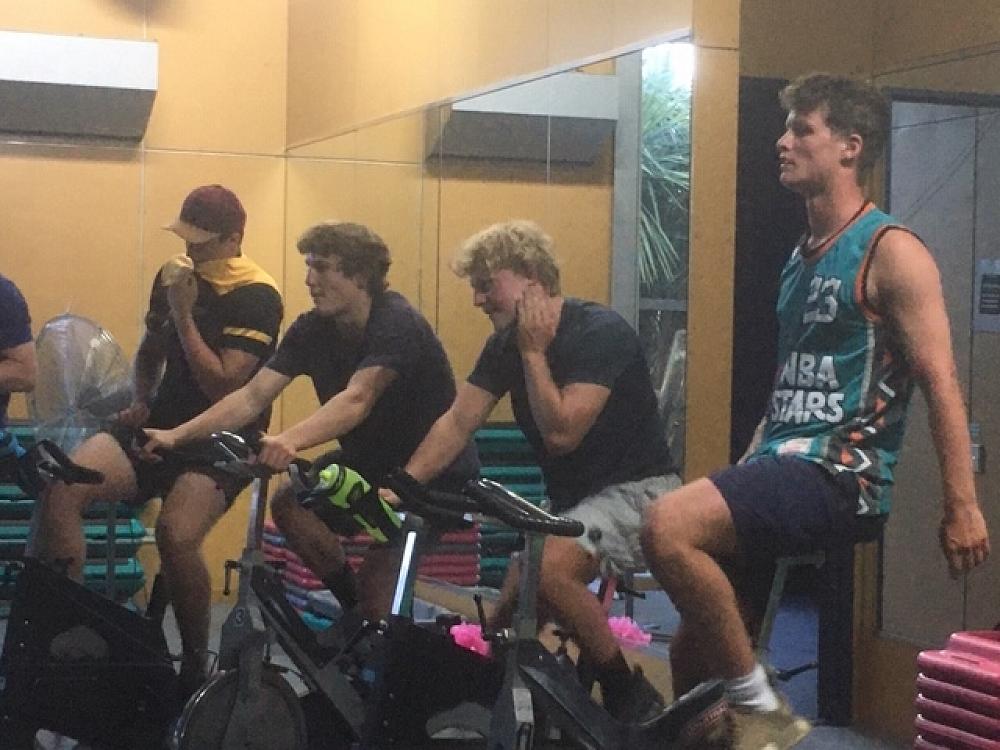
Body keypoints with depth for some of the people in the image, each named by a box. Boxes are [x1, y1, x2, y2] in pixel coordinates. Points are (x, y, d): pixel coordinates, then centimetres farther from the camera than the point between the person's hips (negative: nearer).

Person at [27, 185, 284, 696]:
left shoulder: (257, 298, -11)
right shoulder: (174, 278, 9)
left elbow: (223, 387, -19)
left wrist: (184, 316, -17)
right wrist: (140, 401, 9)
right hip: (162, 425, 6)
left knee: (175, 533, -33)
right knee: (60, 490, -20)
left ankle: (195, 663, -11)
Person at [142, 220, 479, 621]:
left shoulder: (398, 325, -26)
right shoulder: (312, 329, -6)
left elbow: (357, 400, -41)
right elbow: (253, 396, -13)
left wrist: (289, 441, -58)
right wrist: (176, 434, -25)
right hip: (370, 459, 7)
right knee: (290, 503, -16)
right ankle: (355, 605, 3)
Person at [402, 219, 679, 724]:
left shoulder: (599, 333, -21)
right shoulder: (505, 343, 3)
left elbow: (561, 433, -28)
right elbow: (457, 423, -3)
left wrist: (534, 352, -21)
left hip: (635, 489, -8)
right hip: (572, 498, 8)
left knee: (548, 568, -32)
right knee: (508, 624, 1)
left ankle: (632, 698, -15)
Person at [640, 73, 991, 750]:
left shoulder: (890, 252, -7)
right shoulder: (804, 256, 19)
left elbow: (941, 382, -13)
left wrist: (963, 506, -18)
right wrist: (743, 473, 21)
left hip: (838, 474, -9)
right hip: (782, 463, 9)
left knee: (668, 527, -29)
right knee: (694, 656, 7)